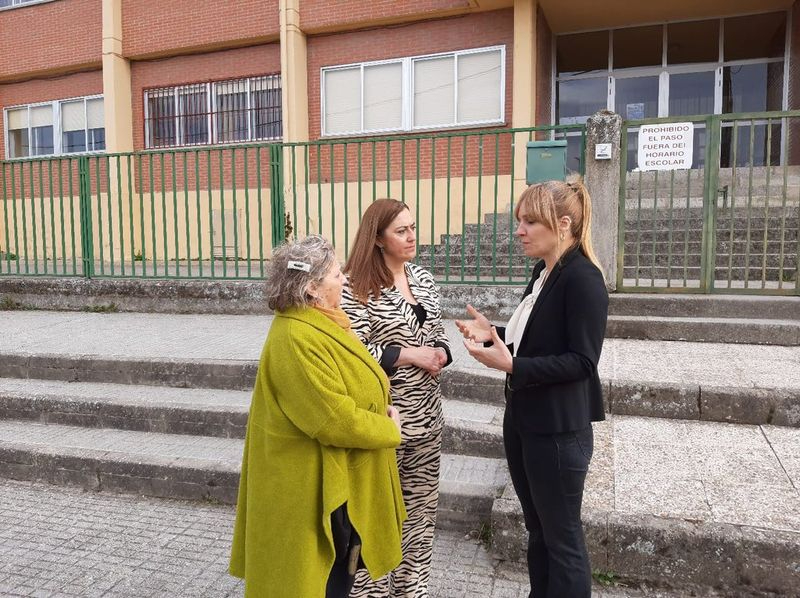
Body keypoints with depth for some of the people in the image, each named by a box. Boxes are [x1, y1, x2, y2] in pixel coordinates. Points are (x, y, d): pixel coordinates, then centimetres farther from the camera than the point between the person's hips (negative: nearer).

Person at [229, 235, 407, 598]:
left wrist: (381, 418, 3)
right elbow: (335, 421, -28)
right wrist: (388, 429, -12)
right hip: (316, 488, -9)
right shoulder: (297, 339, -26)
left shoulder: (315, 322, 6)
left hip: (338, 479, 9)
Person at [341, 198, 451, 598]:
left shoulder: (423, 279, 9)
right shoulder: (357, 287, -13)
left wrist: (440, 354, -4)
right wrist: (411, 355, -17)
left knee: (421, 506, 16)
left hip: (426, 414, 7)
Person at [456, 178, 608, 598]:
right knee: (536, 529, 21)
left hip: (558, 429, -9)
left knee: (562, 537, 9)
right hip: (522, 420, 9)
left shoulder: (583, 279, -18)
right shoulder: (543, 272, 9)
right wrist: (494, 335, 1)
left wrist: (511, 365, -27)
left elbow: (581, 361, -21)